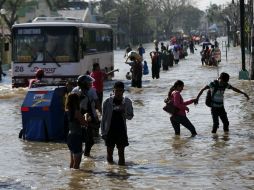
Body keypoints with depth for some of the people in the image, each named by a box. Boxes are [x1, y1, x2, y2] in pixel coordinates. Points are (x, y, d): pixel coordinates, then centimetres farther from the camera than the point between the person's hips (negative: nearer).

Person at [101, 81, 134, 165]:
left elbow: (130, 116, 2)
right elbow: (103, 118, 0)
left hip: (121, 131, 0)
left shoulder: (127, 102, -3)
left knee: (121, 152, 2)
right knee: (109, 151, 8)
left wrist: (123, 112, -19)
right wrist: (103, 132, -2)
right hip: (110, 131, 0)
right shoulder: (107, 102, -6)